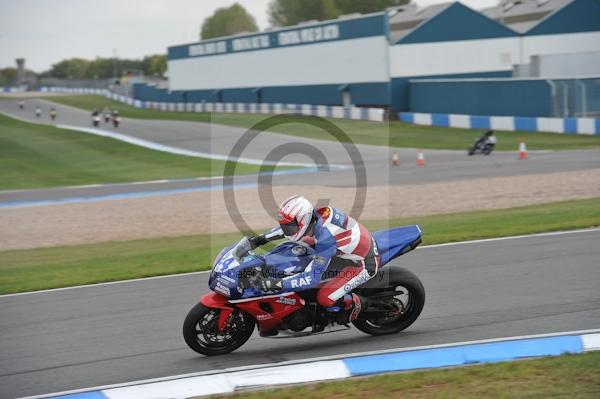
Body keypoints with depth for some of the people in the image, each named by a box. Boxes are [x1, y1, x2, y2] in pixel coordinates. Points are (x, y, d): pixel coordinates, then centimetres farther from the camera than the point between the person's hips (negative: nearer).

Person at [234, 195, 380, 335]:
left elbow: (313, 278, -38)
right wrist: (259, 239, 3)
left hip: (363, 264, -9)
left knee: (325, 298, -21)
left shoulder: (326, 237, -38)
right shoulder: (316, 215, -13)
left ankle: (355, 304, 9)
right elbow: (288, 226, 9)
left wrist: (278, 283, -42)